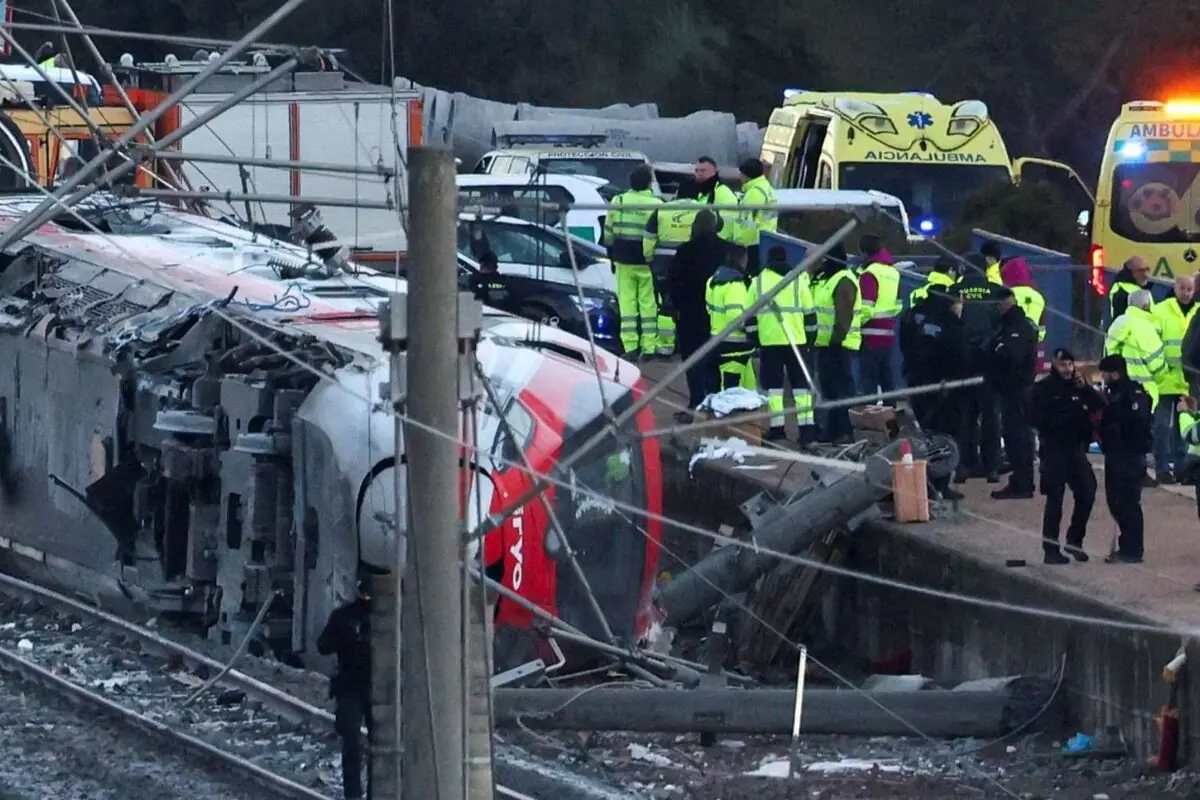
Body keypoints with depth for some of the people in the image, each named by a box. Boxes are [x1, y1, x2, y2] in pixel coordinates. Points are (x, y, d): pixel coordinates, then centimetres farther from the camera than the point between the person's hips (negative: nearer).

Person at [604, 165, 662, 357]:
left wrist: (612, 255, 22)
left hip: (623, 259, 3)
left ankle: (630, 346, 2)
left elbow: (608, 232, 9)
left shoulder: (618, 202, 1)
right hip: (647, 262, -3)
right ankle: (649, 347, 1)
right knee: (648, 303, 2)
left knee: (627, 302, 5)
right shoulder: (655, 205, -10)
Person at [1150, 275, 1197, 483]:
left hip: (1189, 381, 4)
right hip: (1166, 381, -4)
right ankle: (1163, 468, 0)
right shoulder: (1160, 312, -5)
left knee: (1184, 426, 10)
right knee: (1163, 426, -3)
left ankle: (1180, 467, 17)